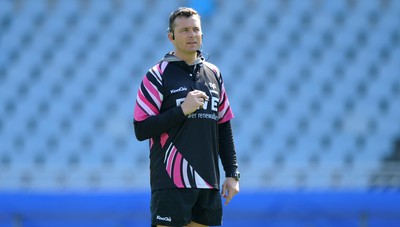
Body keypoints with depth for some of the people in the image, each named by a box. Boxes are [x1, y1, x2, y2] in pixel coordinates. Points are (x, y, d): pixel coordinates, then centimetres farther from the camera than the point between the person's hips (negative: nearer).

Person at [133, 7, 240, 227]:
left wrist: (232, 174, 12)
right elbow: (141, 130, -9)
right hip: (172, 183, -5)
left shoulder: (213, 74, 14)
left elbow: (224, 128, 19)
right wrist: (182, 110, -16)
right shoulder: (157, 76, -3)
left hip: (208, 183, 5)